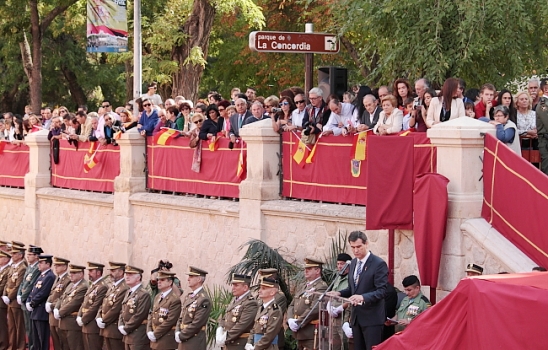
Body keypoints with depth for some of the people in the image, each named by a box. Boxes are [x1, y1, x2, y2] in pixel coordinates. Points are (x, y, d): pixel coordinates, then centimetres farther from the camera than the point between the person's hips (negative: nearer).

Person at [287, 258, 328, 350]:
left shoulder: (321, 287, -11)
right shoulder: (301, 287, 18)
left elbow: (314, 309, -20)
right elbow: (291, 306, 16)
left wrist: (298, 323, -18)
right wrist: (290, 320, -5)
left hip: (312, 334, -9)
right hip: (299, 334, 9)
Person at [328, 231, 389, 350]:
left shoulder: (379, 264, -11)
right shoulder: (353, 263, 13)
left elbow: (382, 291, -17)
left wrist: (363, 297, -32)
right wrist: (339, 293, 1)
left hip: (372, 318, -8)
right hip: (356, 317, 8)